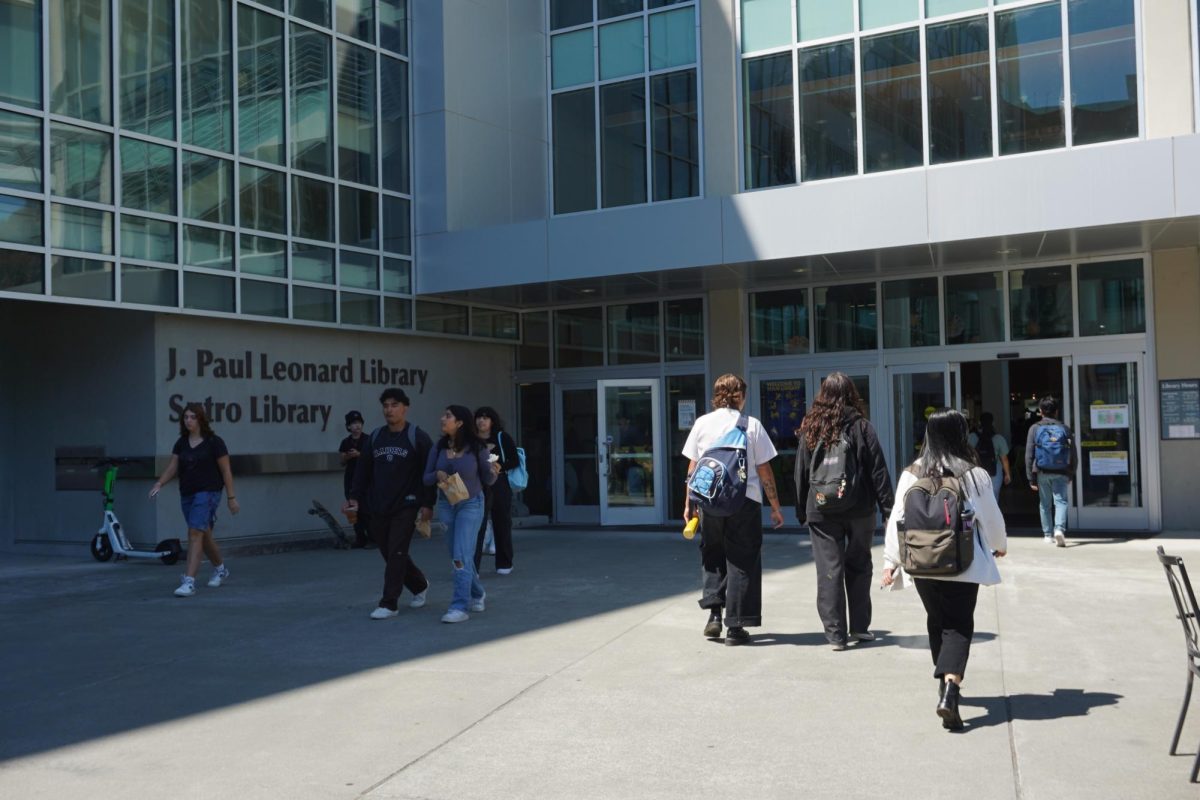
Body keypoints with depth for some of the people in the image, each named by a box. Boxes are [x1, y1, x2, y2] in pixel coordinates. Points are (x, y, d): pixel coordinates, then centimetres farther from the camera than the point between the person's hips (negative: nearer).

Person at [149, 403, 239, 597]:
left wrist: (231, 497, -7)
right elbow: (172, 467, 5)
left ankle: (189, 582, -19)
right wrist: (159, 483, -13)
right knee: (204, 536, 16)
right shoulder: (181, 443, 8)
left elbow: (226, 471, -6)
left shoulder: (214, 442, -8)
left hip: (207, 493, -6)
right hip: (186, 494, 6)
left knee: (195, 533, -17)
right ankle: (221, 569, 37)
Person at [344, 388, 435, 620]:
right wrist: (355, 497, 3)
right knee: (390, 555, 11)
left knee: (396, 554, -7)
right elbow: (364, 470, 12)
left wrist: (427, 504, -12)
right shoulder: (375, 437, 10)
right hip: (378, 508, 5)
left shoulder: (418, 438, -5)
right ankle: (419, 585, 33)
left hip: (405, 507, -5)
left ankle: (389, 603, 0)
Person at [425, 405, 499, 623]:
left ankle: (460, 607, -8)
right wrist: (437, 475, -17)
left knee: (461, 556, -12)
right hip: (446, 505, 5)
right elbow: (426, 478, 4)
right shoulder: (438, 448, -1)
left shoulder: (477, 448, -11)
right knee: (459, 556, 14)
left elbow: (487, 481, -2)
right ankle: (477, 593, 36)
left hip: (471, 505, -5)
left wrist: (494, 472, -23)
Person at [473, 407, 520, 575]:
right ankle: (471, 566, -12)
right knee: (476, 526, -8)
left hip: (500, 486, -1)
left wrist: (497, 467, -15)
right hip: (478, 487, 1)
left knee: (502, 524, 8)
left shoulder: (502, 438, 2)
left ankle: (504, 564, 22)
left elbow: (515, 461, -2)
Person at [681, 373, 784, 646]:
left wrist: (689, 503, 13)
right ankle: (735, 626, 8)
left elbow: (692, 467, 5)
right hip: (746, 501, -2)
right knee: (742, 561, 6)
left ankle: (714, 612, 7)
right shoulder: (752, 425, -1)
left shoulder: (702, 424, 4)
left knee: (711, 557, 19)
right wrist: (775, 507, 7)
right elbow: (764, 470, -1)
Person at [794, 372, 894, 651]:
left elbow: (801, 473, 6)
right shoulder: (861, 427, -3)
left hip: (821, 513, 0)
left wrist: (802, 511, 14)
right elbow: (878, 471, -3)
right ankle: (859, 628, 19)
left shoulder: (810, 429, 2)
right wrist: (887, 509, 0)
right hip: (859, 509, 0)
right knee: (858, 567, 13)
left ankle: (835, 633, 2)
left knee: (829, 570, 2)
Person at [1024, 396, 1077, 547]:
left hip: (1042, 472, 0)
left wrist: (1031, 478, 1)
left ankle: (1048, 535, 18)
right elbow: (1073, 454, 6)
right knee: (1061, 501, -1)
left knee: (1045, 504, 12)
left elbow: (1029, 455, -3)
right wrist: (1071, 475, 14)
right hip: (1061, 473, 0)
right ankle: (1059, 529, -23)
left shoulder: (1035, 428, 0)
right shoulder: (1064, 428, 4)